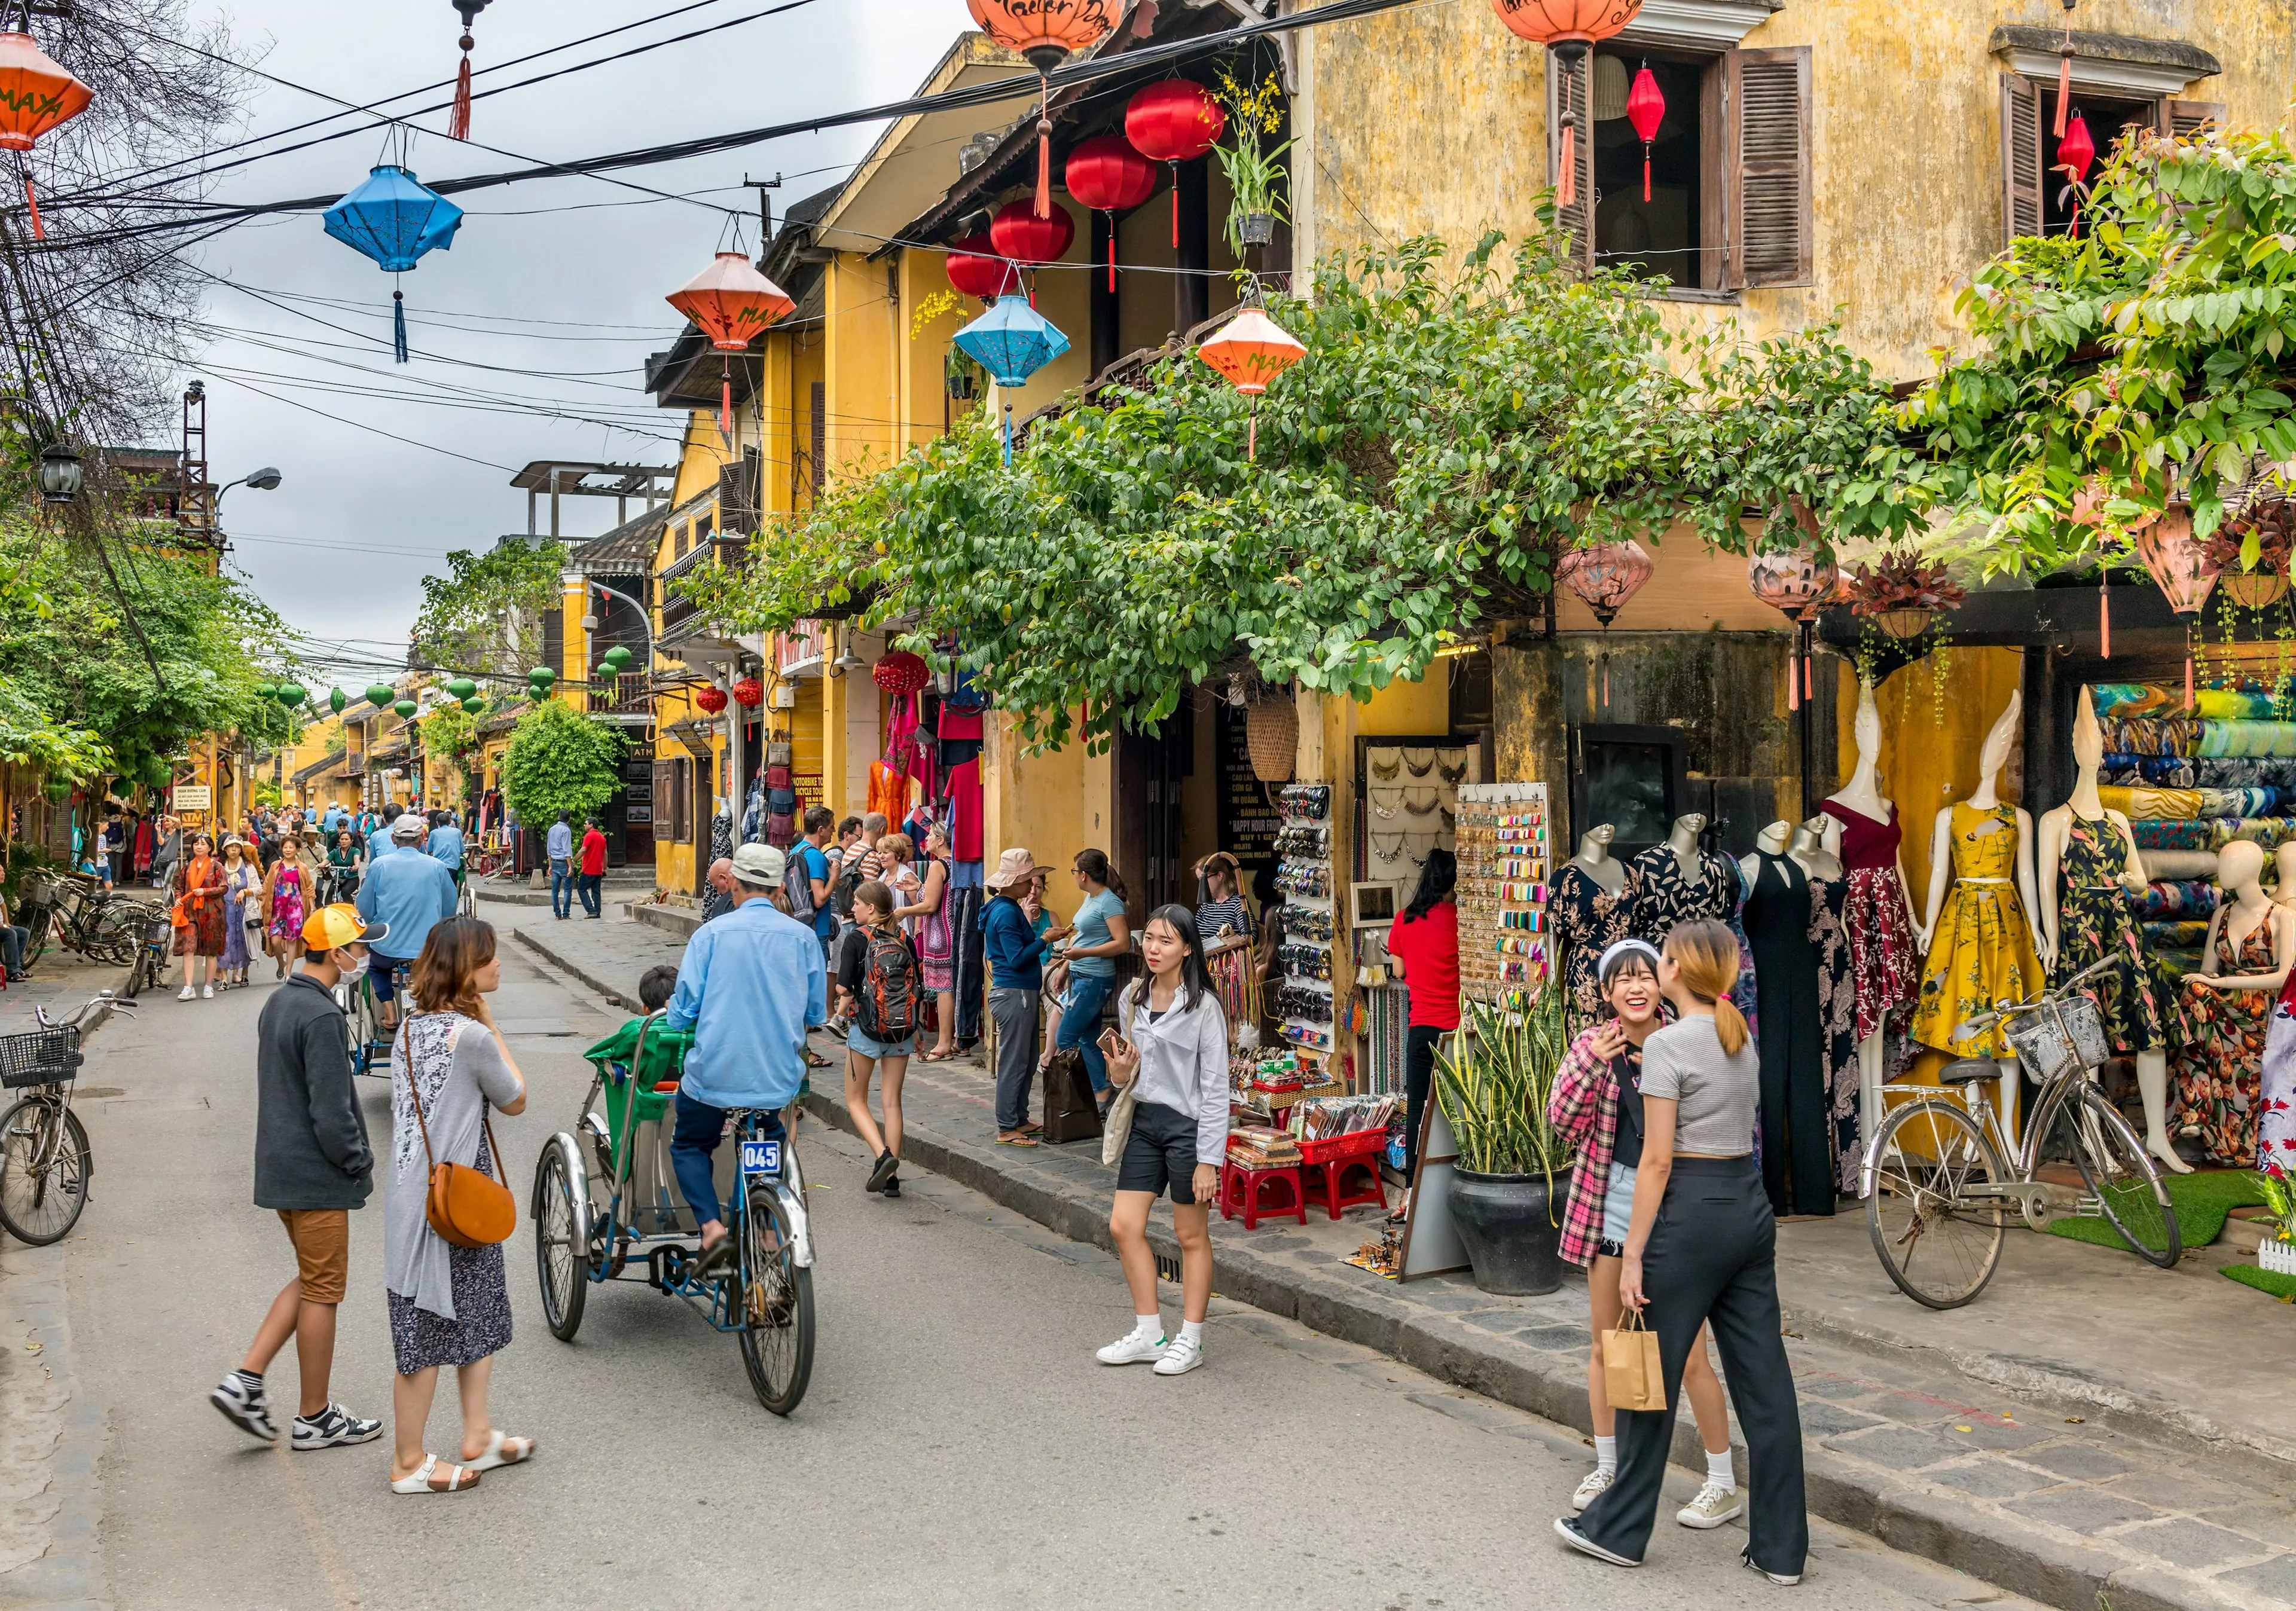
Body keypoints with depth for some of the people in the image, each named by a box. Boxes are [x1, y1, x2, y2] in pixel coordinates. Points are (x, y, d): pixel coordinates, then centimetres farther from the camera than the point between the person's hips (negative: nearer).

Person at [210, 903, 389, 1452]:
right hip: (317, 1176, -9)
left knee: (311, 1281, 20)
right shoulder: (322, 1017, -21)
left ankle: (245, 1381, 13)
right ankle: (314, 1419, 14)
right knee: (322, 1292, 3)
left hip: (280, 1168, 9)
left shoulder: (278, 1004, 10)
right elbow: (332, 1112, -23)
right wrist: (360, 1162, -8)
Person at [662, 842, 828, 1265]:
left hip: (715, 1073, -2)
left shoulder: (711, 933, -6)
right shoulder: (803, 937, 0)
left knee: (689, 1146, 20)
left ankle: (710, 1226, -2)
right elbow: (816, 1015, 7)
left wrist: (673, 1018, 17)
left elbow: (682, 1013, -6)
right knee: (769, 1145, 29)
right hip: (778, 1077, 2)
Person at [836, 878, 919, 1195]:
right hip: (903, 1029, 4)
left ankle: (883, 1155, -12)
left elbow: (843, 988, -14)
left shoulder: (857, 939, -9)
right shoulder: (904, 939, 3)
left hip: (867, 1029, -4)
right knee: (893, 1102, 11)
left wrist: (847, 997, 9)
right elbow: (915, 985, 5)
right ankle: (892, 1176, 9)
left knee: (856, 1100, 10)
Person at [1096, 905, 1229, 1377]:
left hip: (1188, 1125, -6)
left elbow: (1215, 1087, -12)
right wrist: (1122, 1071, -6)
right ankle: (1149, 1333, 19)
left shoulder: (1203, 1006, -12)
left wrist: (1208, 1160, -15)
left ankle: (1191, 1341, 18)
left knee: (1191, 1236, 5)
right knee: (1124, 1226, 5)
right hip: (1145, 1121, 7)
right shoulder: (1133, 998, 7)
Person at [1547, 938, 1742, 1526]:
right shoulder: (1593, 1044, 0)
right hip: (1611, 1205, 3)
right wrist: (1592, 1064, -20)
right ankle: (1607, 1467, 30)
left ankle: (1723, 1483, 13)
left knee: (1688, 1355, -2)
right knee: (1606, 1346, 14)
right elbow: (1565, 1123, -7)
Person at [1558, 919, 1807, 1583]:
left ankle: (1618, 1529, 19)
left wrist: (1633, 1254, -12)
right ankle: (1781, 1547, 14)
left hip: (1693, 1211, -8)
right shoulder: (1743, 1039, 10)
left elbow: (1659, 1159, -16)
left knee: (1653, 1375, 6)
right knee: (1763, 1381, 9)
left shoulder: (1668, 1044, -14)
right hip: (1751, 1206, 8)